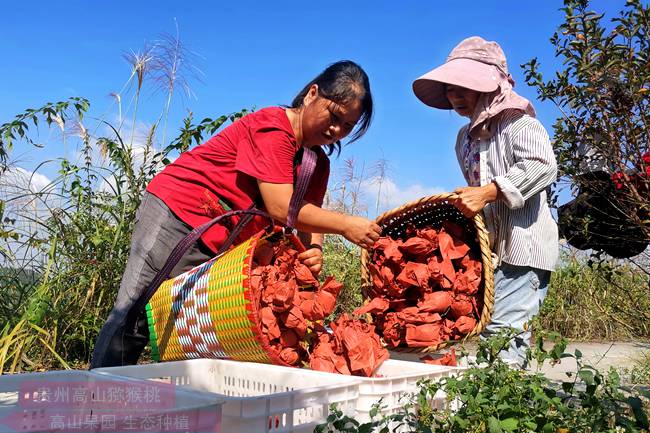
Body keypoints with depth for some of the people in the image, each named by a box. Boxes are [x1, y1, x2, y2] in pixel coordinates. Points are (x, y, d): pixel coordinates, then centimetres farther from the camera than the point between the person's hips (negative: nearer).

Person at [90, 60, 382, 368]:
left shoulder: (319, 164, 10)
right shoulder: (272, 126, -16)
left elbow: (310, 219, 2)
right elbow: (281, 208, -24)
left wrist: (314, 250, -21)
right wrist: (345, 225, -20)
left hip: (223, 248, 9)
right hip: (178, 211, -8)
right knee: (135, 314, -9)